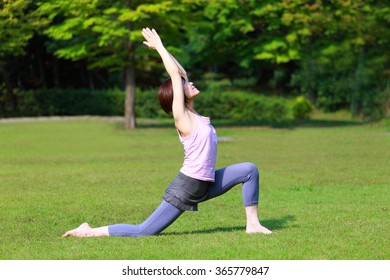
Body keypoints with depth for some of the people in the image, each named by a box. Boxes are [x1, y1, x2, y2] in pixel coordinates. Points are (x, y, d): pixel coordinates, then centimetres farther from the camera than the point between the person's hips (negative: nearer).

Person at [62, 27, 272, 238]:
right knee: (143, 232, -9)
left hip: (205, 185, 9)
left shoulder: (191, 114, 9)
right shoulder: (181, 116, -13)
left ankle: (252, 224, 4)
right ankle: (89, 232, 3)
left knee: (249, 170, 5)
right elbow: (174, 74, -16)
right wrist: (159, 46, -8)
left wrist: (161, 48, 14)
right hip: (187, 187, -9)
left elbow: (181, 72, 13)